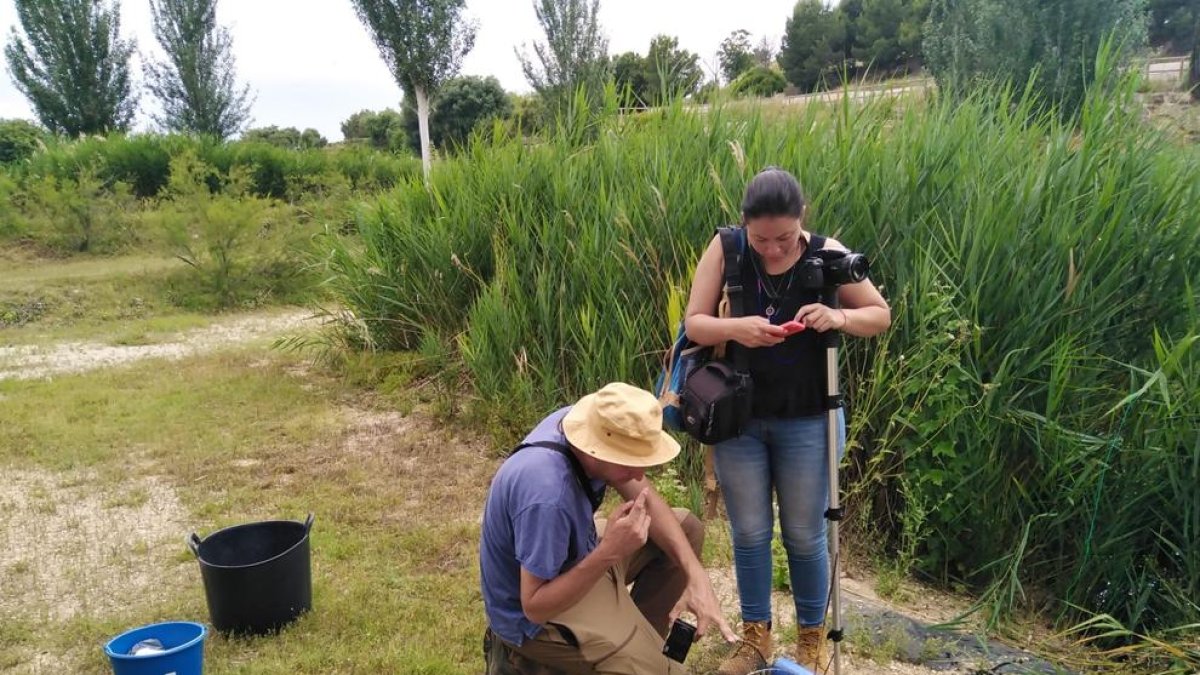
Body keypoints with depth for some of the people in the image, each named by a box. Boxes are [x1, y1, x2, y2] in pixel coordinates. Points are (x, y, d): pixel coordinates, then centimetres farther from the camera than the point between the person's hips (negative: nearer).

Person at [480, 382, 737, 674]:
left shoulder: (589, 423, -16)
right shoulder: (547, 496, -39)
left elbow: (646, 501, -6)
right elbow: (534, 608, -29)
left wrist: (696, 576, -16)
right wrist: (609, 551, -37)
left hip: (574, 559, 8)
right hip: (538, 615, -8)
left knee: (686, 528, 10)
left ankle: (638, 642, 14)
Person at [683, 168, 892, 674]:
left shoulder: (826, 254, -10)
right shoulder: (725, 250, -10)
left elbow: (881, 315, -1)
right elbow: (693, 324, -10)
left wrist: (838, 317, -23)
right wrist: (735, 328, -31)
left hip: (806, 422, -1)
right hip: (737, 419, 1)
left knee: (805, 534, 12)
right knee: (749, 532, 13)